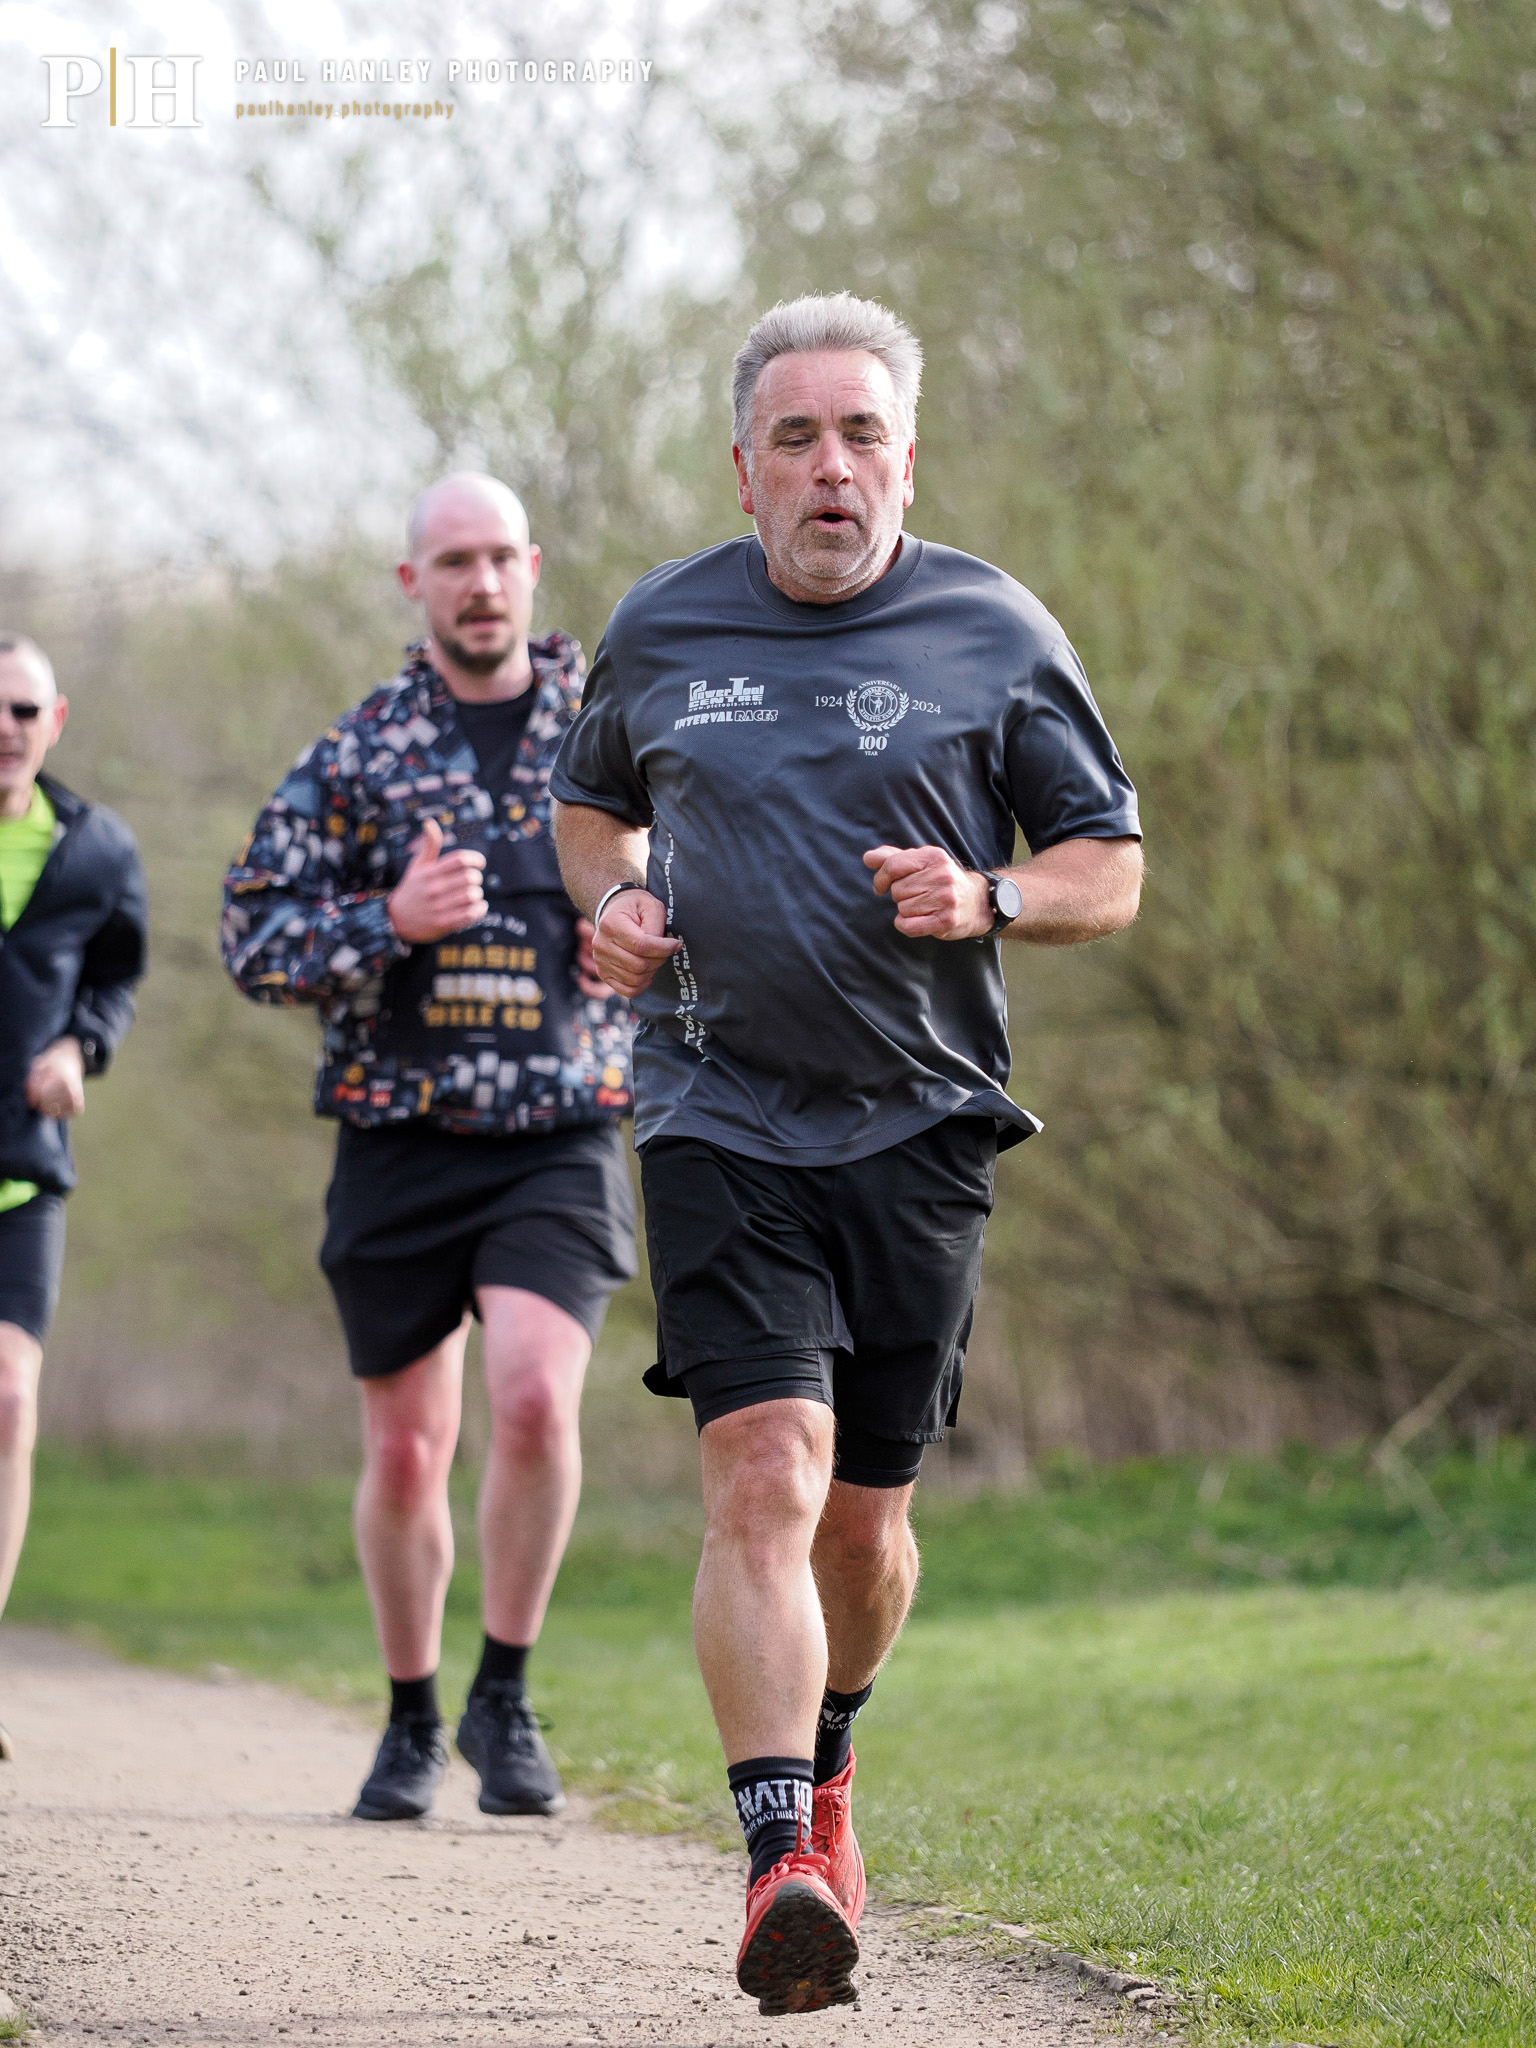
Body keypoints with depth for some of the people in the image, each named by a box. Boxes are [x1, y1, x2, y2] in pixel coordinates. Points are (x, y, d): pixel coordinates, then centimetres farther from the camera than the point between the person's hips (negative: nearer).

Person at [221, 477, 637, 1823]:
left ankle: (506, 1700, -3)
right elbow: (253, 938, 0)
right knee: (408, 1454, 6)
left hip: (562, 1141, -1)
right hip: (398, 1142, 1)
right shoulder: (357, 754, 3)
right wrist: (389, 921, -17)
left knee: (536, 1397, -21)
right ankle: (412, 1724, 25)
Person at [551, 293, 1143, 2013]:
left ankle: (823, 1766, 39)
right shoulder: (661, 629, 6)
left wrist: (986, 900, -13)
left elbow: (1112, 870, 7)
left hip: (920, 1129, 1)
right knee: (763, 1478, -18)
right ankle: (782, 1863, -24)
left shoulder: (996, 635, 2)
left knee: (863, 1518, 8)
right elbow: (590, 798, 25)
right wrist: (612, 901, 3)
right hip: (719, 1116, -1)